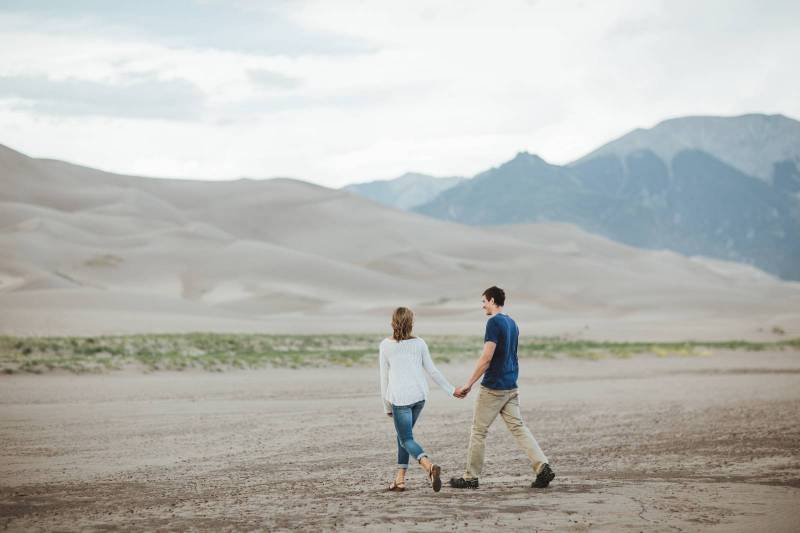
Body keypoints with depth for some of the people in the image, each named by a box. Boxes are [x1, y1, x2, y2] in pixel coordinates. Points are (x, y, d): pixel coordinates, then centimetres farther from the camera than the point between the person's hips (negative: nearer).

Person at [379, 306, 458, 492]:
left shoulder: (385, 345, -1)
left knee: (406, 439, -3)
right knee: (404, 434, 18)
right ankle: (400, 479, 13)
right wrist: (451, 390, 16)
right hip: (419, 395, 4)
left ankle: (430, 467, -29)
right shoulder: (419, 343, 5)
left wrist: (386, 406, 11)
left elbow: (384, 377, 3)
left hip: (399, 397, -4)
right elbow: (432, 370, 7)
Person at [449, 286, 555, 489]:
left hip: (493, 387, -8)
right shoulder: (512, 323, 13)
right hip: (511, 387, 8)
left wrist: (468, 385, -16)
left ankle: (471, 477, 9)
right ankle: (542, 467, -10)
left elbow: (486, 358, -19)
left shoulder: (494, 322, -13)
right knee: (518, 427, 4)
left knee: (478, 431, 3)